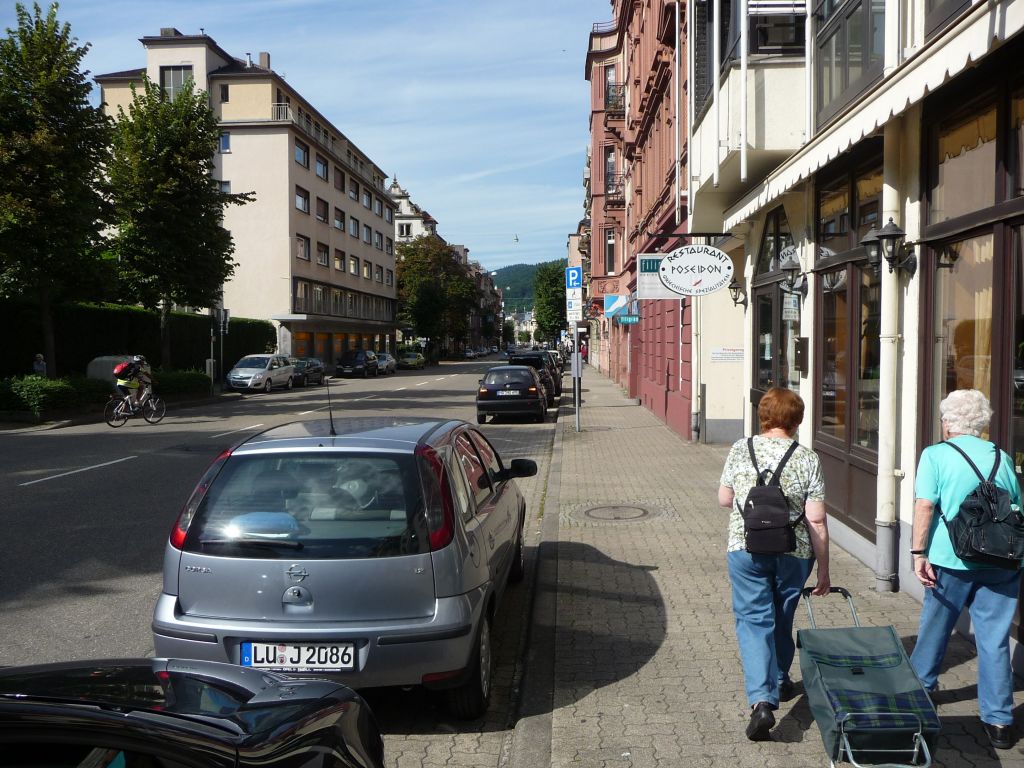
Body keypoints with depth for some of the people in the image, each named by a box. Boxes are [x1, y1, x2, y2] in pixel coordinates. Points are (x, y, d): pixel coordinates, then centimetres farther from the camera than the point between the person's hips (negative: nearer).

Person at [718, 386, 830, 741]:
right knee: (782, 618, 21)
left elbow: (724, 499, 6)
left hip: (745, 550, -1)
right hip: (793, 553, 1)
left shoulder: (740, 450, -4)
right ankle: (779, 681, 41)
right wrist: (823, 569, 1)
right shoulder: (807, 459, -7)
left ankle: (761, 700, -13)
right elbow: (817, 520, -8)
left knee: (754, 620, 3)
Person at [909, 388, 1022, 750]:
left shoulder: (936, 454, -2)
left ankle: (919, 685, 34)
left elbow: (924, 505, -12)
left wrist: (918, 552, -12)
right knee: (995, 639, 7)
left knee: (935, 628, 16)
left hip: (952, 560, -3)